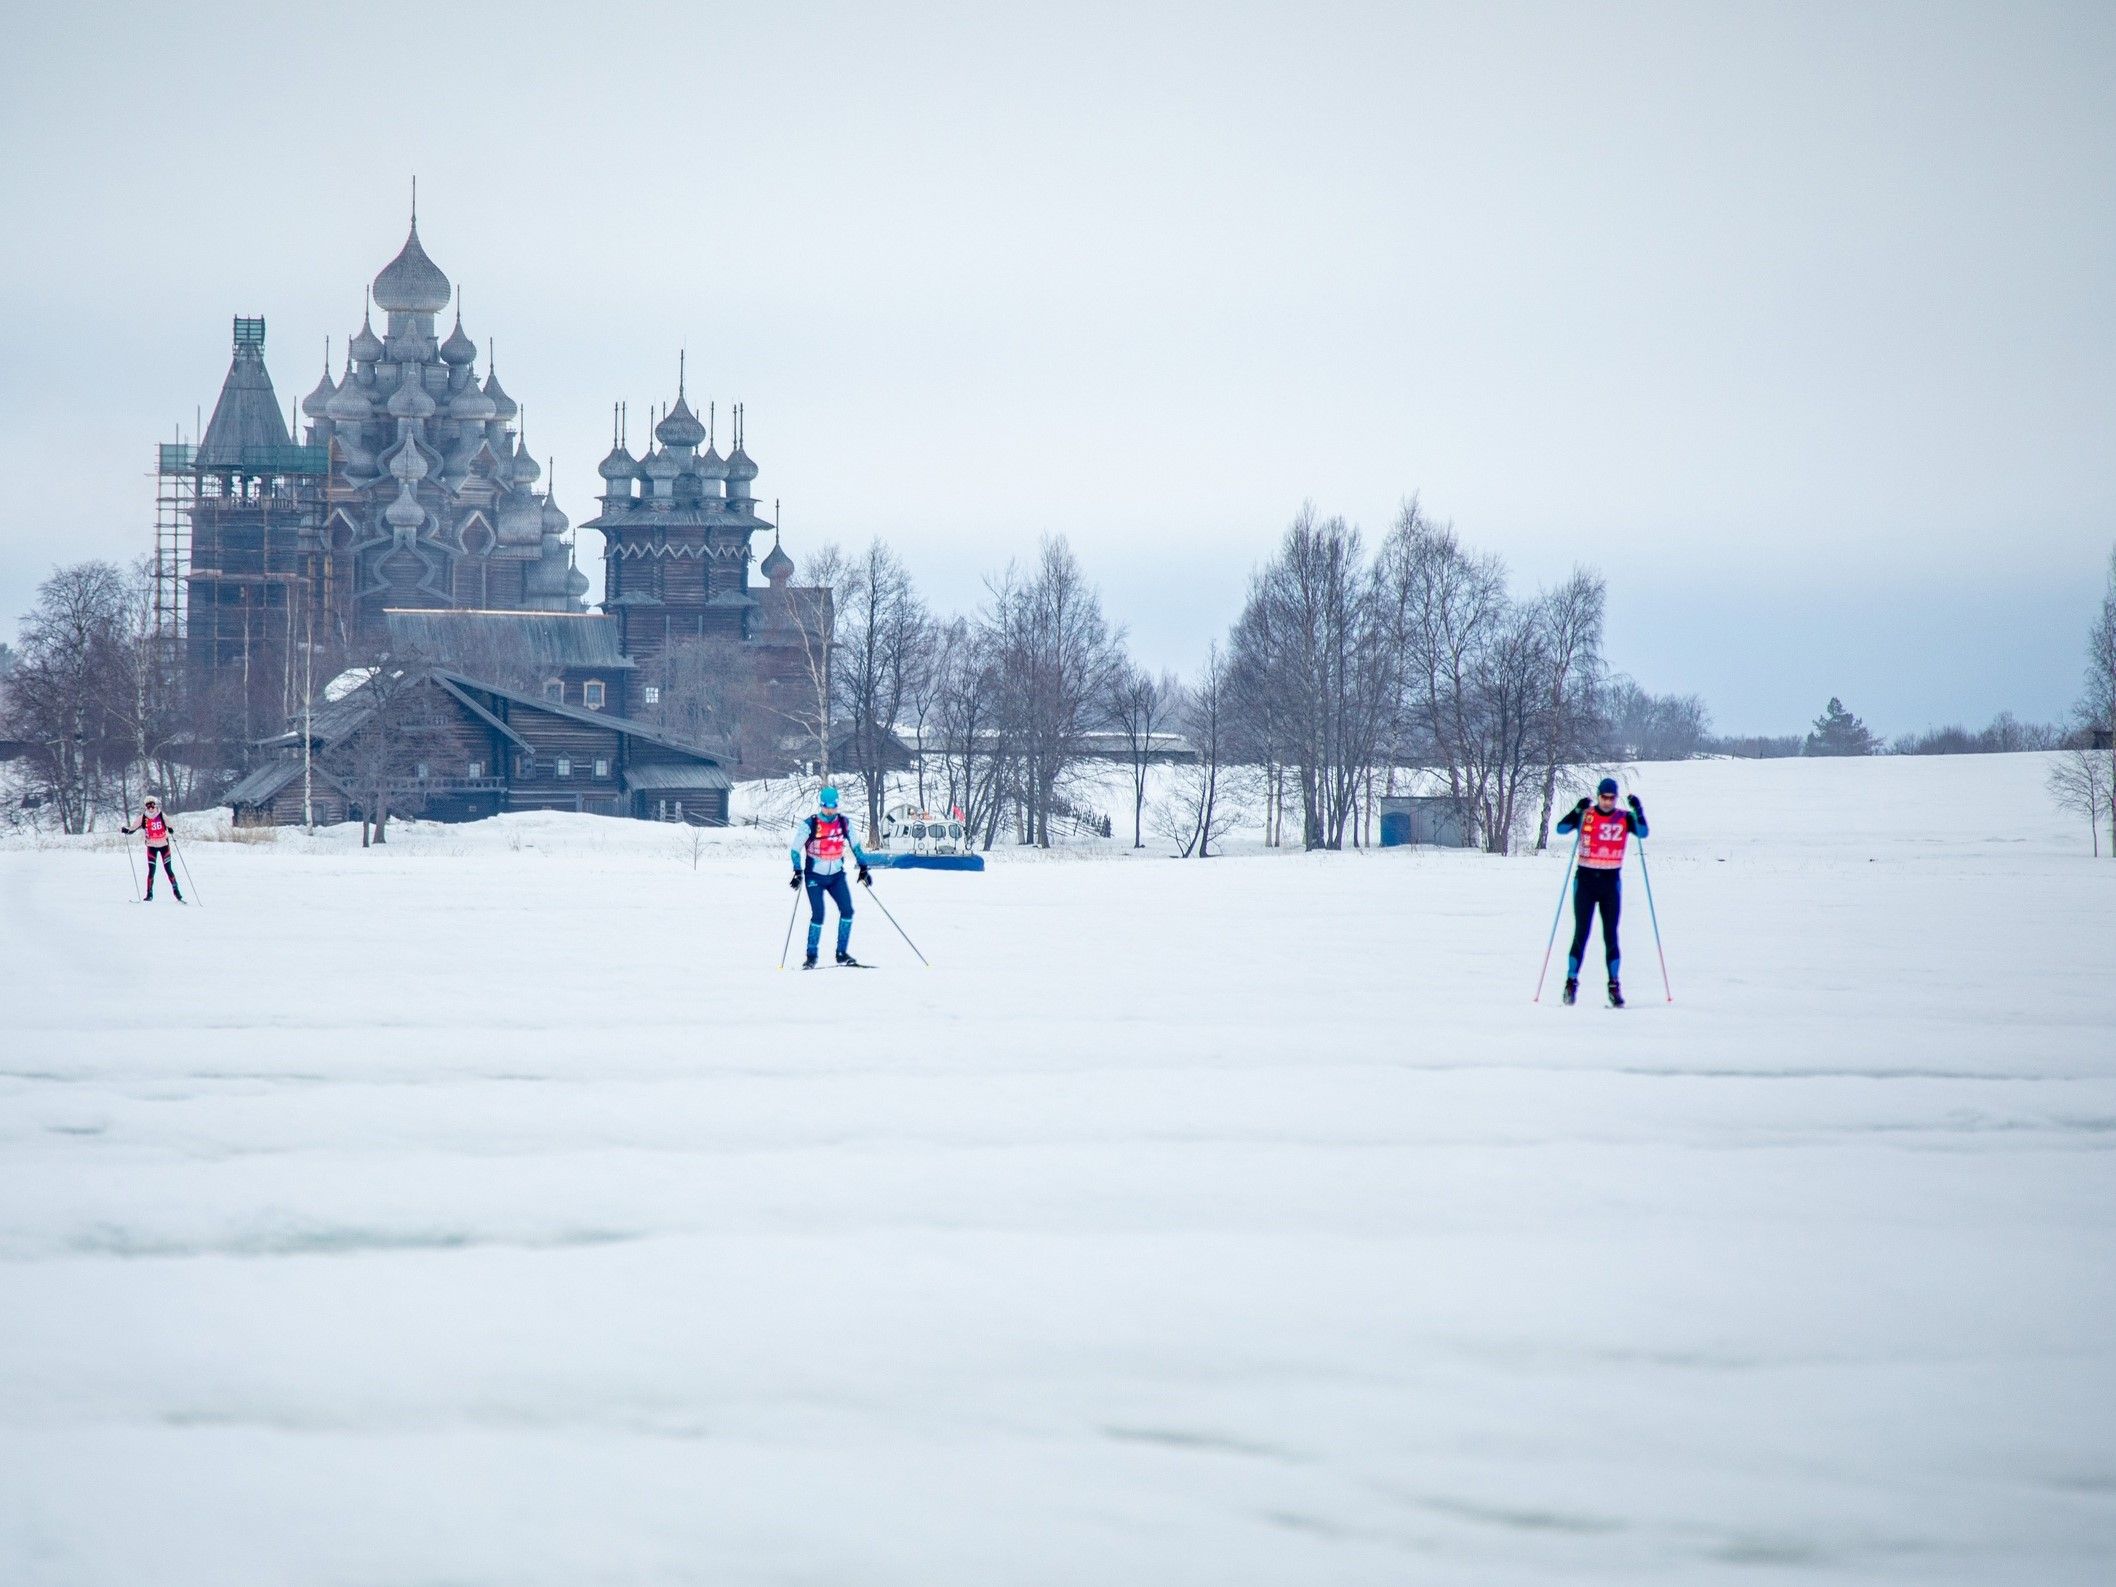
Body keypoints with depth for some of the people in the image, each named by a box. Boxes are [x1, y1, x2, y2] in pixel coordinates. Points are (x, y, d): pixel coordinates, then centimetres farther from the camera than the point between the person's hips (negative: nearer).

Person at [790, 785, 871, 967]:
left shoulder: (843, 822, -1)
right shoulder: (809, 824, -12)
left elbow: (855, 846, 12)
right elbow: (796, 849, -7)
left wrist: (863, 868, 9)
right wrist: (798, 872, -15)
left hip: (836, 875, 4)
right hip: (815, 876, -4)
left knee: (847, 911, -9)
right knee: (818, 915, -12)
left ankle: (842, 954, 1)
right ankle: (811, 957, 0)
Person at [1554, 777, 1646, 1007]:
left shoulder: (1624, 818, 3)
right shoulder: (1585, 815, -1)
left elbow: (1643, 833, -10)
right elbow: (1561, 828, -12)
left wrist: (1638, 811, -23)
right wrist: (1577, 811, -25)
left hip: (1611, 881, 1)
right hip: (1586, 879, -1)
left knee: (1611, 935, 0)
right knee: (1581, 933, -2)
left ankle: (1615, 985, 3)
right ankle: (1571, 981, 3)